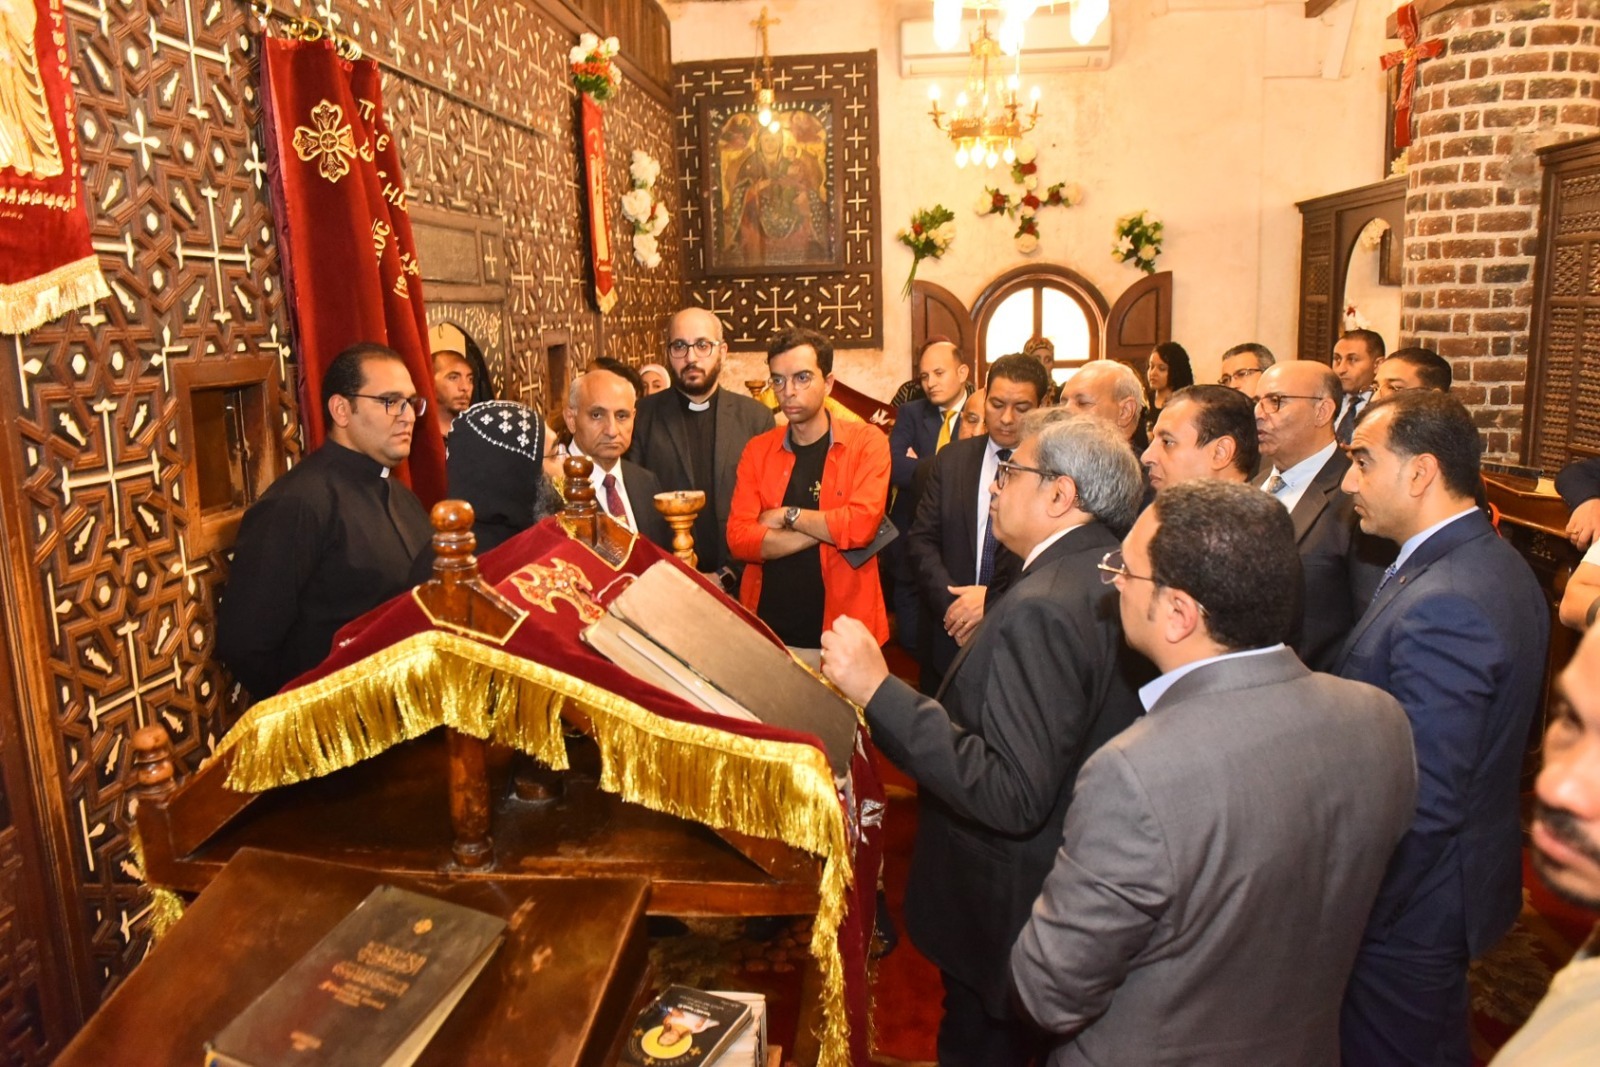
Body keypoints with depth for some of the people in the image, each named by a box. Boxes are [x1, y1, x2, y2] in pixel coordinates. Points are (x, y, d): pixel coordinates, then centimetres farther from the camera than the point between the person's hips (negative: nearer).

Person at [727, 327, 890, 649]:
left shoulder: (866, 441, -3)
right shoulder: (757, 450, 5)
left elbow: (862, 524, -18)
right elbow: (738, 538, -8)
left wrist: (787, 515, -8)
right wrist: (830, 528, -14)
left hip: (841, 625, -2)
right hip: (767, 625, 2)